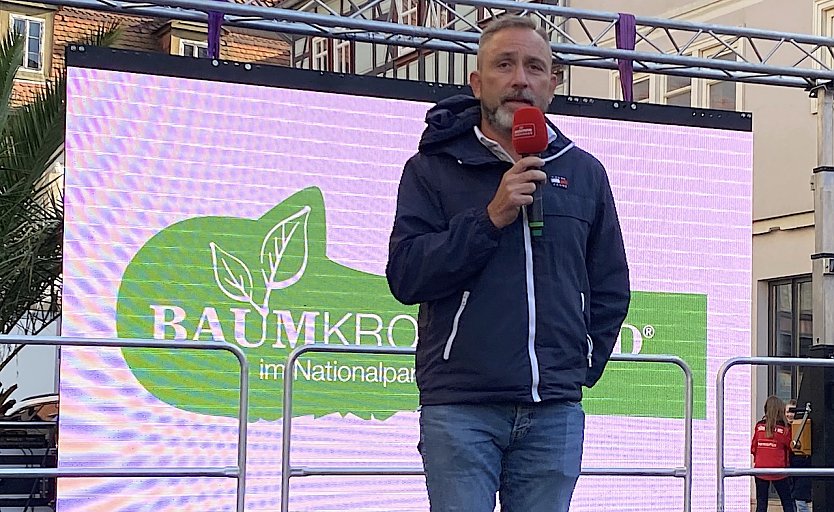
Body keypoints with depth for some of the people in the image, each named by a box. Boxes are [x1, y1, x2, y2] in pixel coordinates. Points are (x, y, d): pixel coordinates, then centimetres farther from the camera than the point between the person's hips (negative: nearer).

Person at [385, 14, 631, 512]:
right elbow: (406, 275, -6)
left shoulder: (585, 173, 14)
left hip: (556, 412, 3)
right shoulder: (433, 168, 5)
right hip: (460, 410, -3)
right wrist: (490, 218, -13)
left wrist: (580, 370, 9)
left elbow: (611, 289, 18)